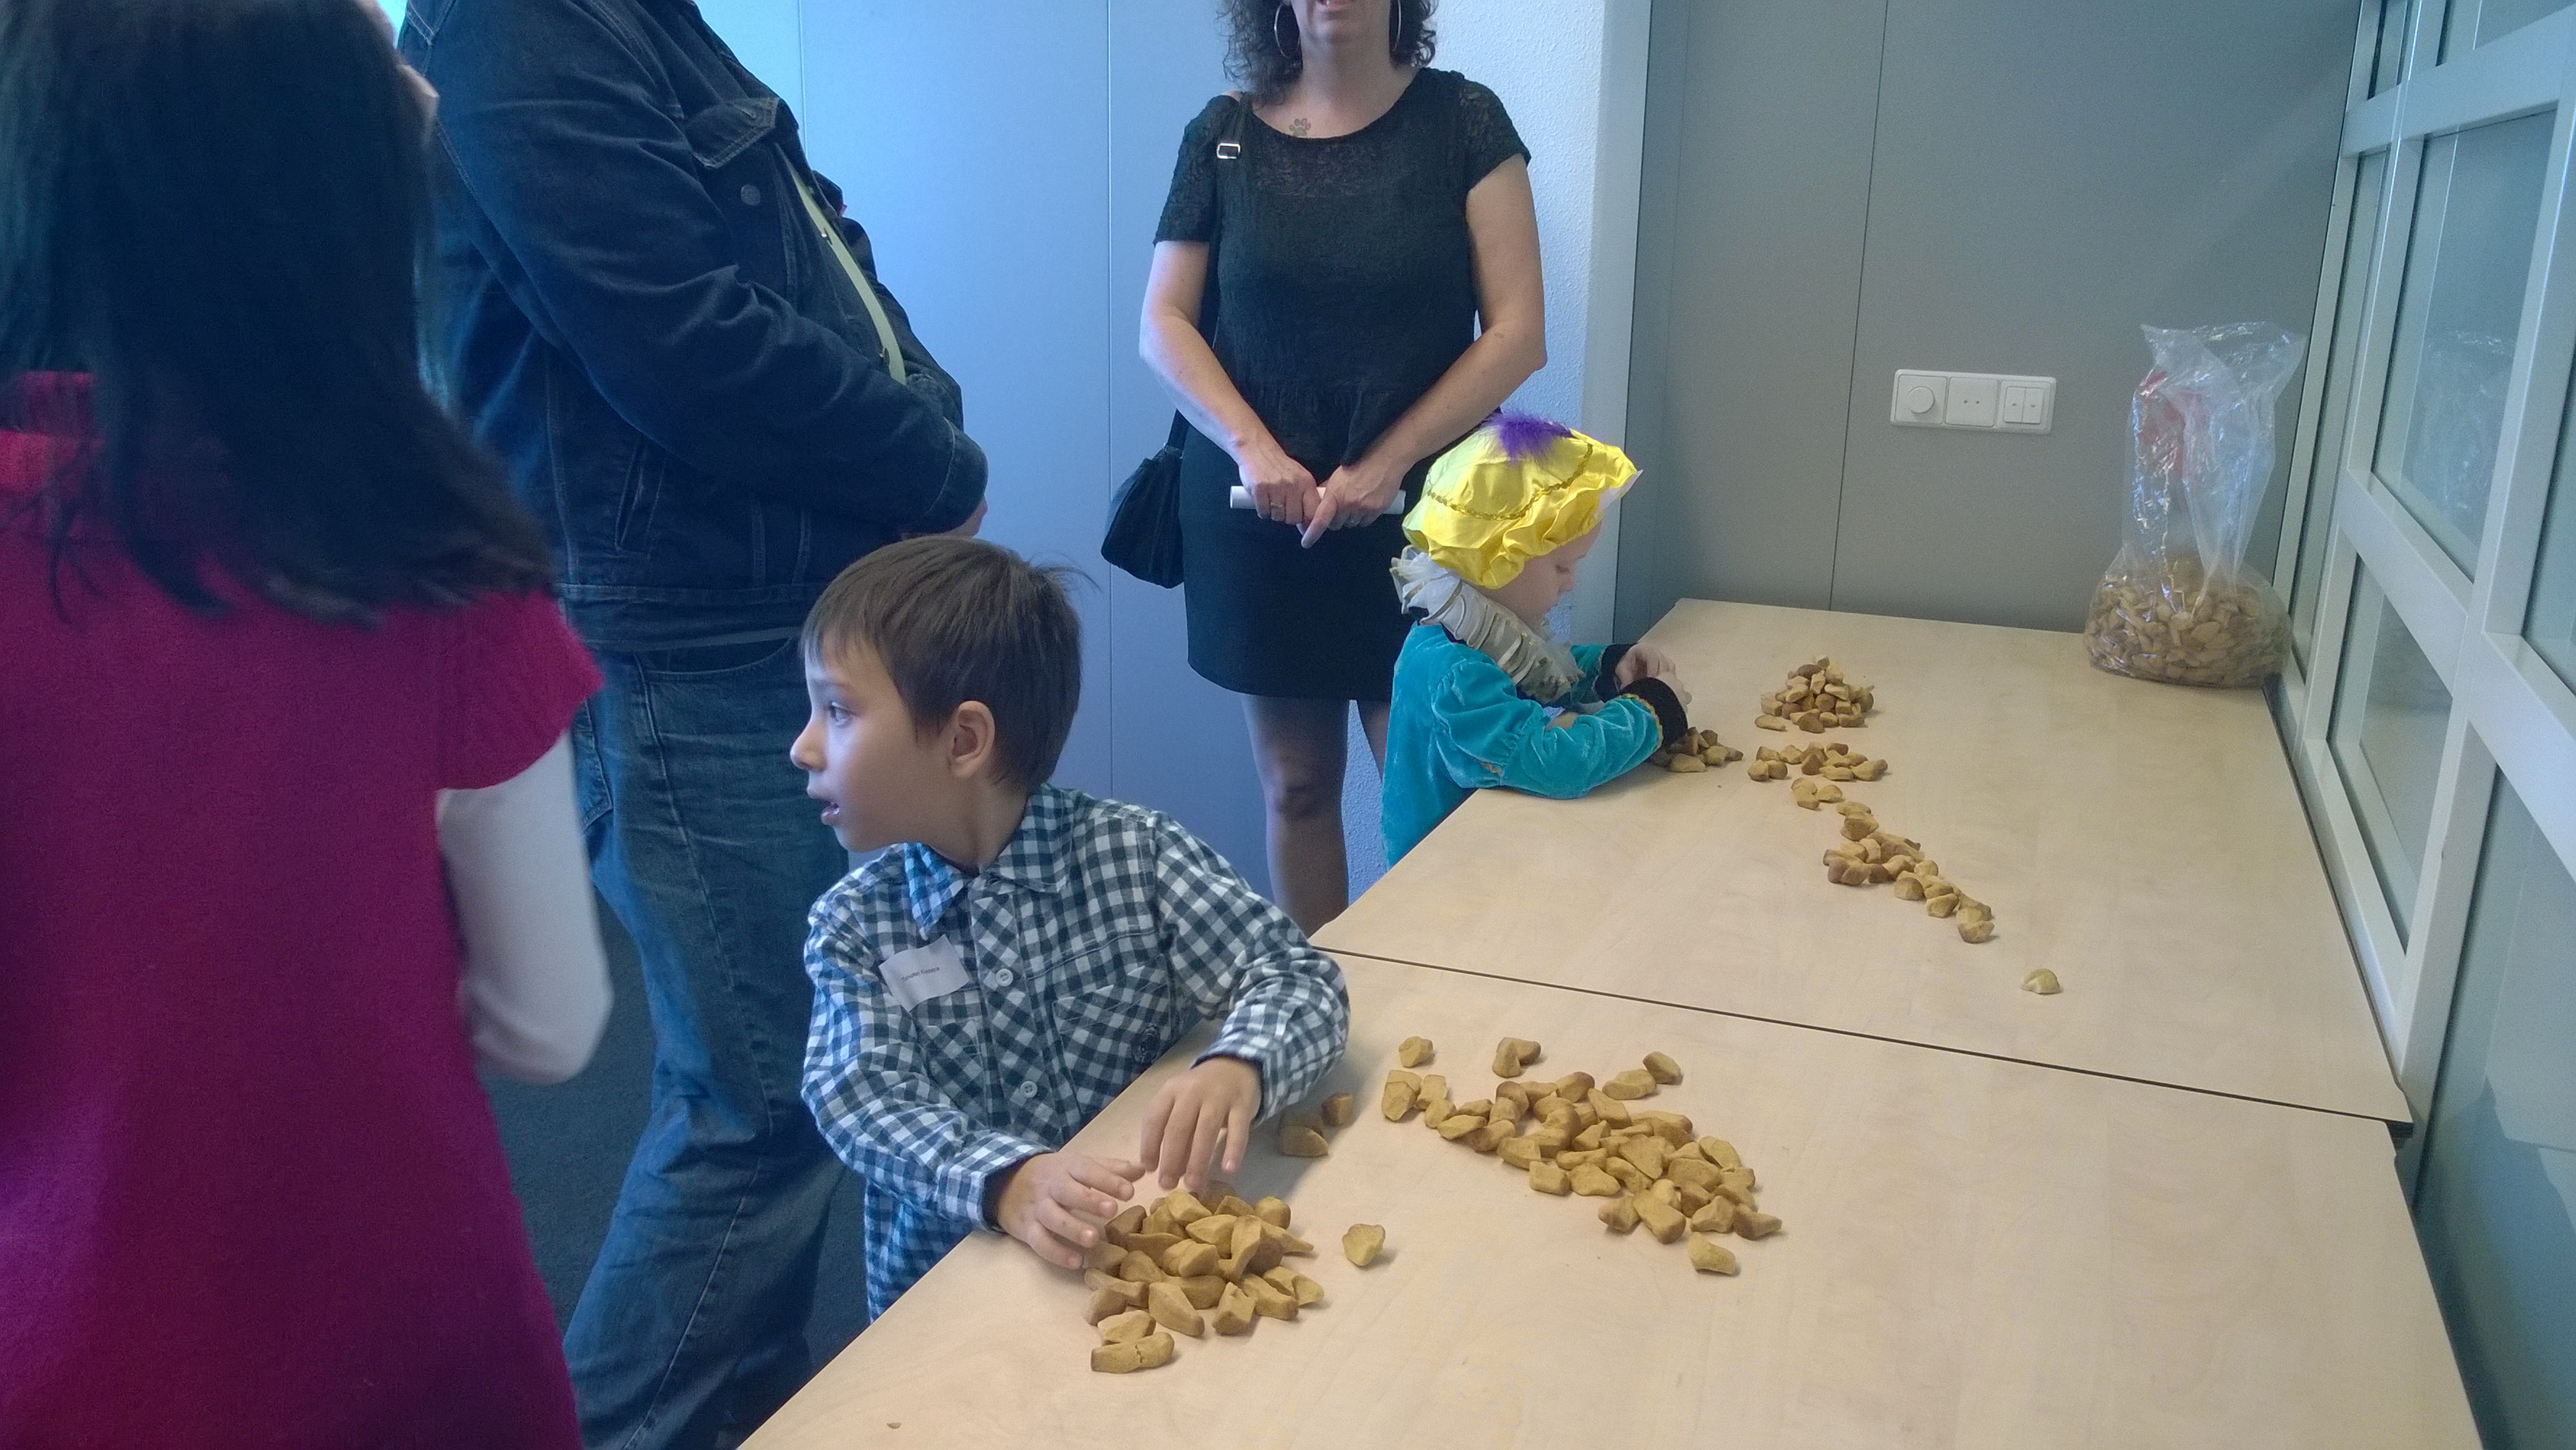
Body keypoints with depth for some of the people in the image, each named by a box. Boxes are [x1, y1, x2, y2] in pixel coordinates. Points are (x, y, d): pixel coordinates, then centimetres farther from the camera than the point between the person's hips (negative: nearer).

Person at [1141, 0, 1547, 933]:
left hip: (1420, 510, -1)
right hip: (1259, 511, 2)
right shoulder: (1225, 133, 6)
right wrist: (1253, 449, -12)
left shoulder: (1463, 121, 0)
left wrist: (1386, 465, -12)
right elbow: (1163, 324, 4)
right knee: (1294, 784, 7)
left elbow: (1517, 332, -5)